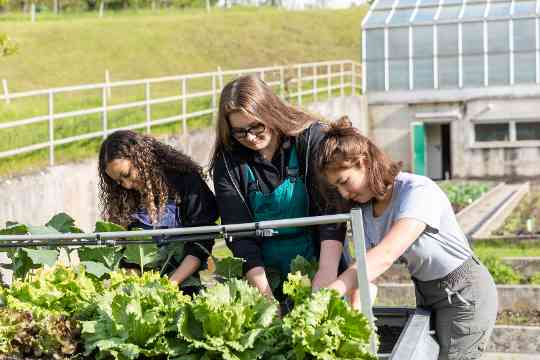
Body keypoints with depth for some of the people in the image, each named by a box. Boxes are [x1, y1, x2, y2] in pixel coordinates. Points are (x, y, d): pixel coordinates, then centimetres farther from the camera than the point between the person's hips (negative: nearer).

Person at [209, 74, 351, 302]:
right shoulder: (228, 161, -3)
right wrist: (264, 293, -18)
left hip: (317, 263, -1)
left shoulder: (311, 138, -6)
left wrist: (327, 270, -29)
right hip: (263, 273, 1)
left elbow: (331, 208, -15)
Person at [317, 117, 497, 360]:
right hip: (425, 292, 7)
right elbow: (366, 267, -9)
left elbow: (385, 256, -39)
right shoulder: (363, 211, -4)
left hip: (463, 293, -7)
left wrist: (328, 294, -46)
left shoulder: (418, 191, -28)